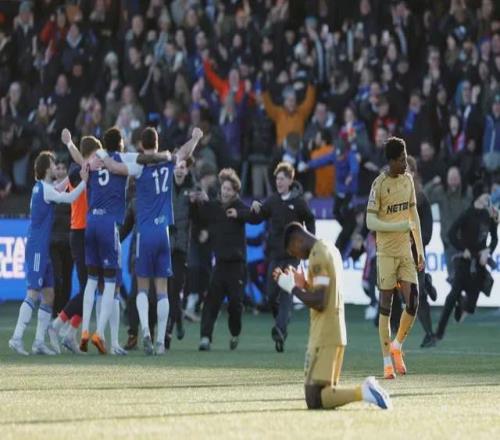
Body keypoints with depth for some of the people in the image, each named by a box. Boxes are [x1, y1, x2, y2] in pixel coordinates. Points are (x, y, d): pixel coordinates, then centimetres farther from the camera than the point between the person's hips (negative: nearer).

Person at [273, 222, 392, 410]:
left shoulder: (317, 255, -13)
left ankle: (362, 392, -25)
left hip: (324, 337, -10)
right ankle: (366, 390, -4)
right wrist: (304, 284, 16)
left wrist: (292, 288, -8)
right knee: (327, 392, 13)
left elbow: (319, 302, -19)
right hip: (337, 333, 10)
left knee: (314, 399, -12)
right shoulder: (330, 249, 17)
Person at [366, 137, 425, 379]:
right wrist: (399, 226, -24)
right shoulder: (379, 184, -10)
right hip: (386, 252, -5)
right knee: (386, 306, -2)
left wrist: (420, 250, 16)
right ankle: (387, 361, 3)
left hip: (405, 251, 5)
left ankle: (397, 347, 18)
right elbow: (370, 222, -13)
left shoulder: (408, 179, 9)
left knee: (413, 302, -4)